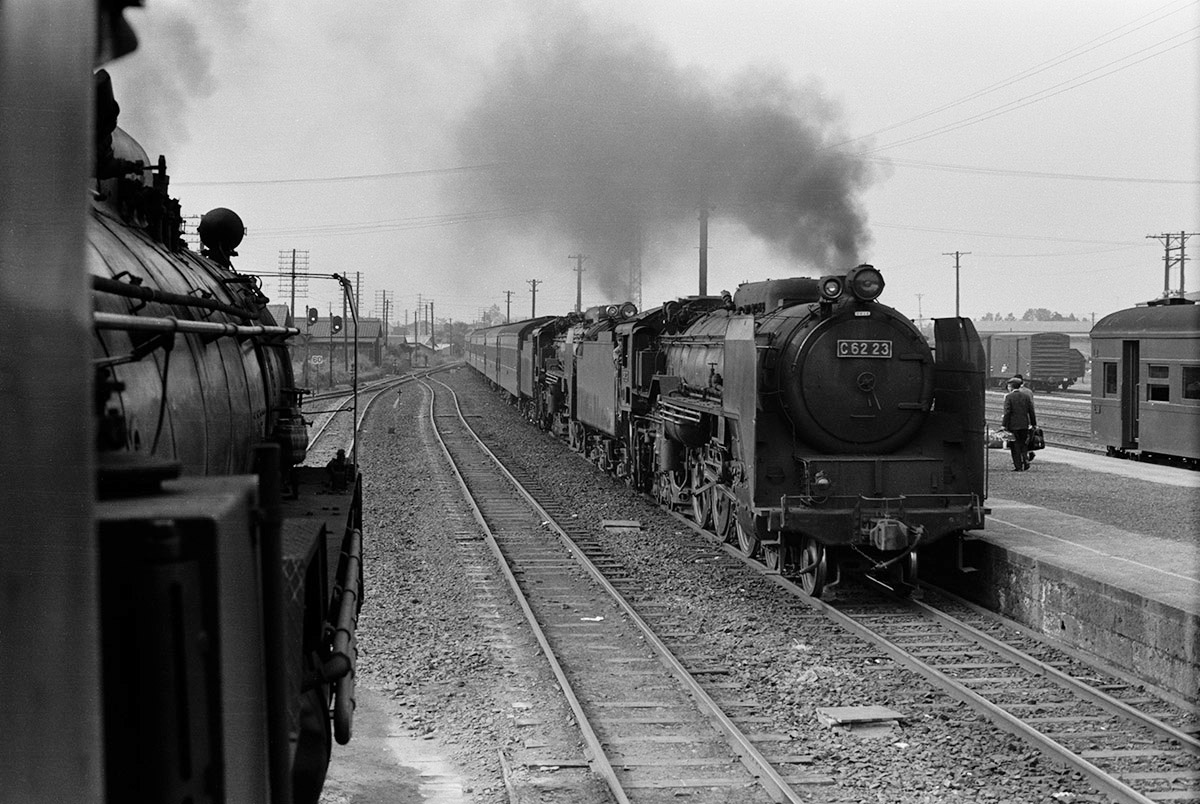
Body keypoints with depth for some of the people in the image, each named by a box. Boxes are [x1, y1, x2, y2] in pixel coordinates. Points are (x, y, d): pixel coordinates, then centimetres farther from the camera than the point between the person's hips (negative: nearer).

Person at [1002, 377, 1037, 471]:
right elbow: (1031, 411, 6)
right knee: (1024, 444, 16)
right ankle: (1025, 460, -1)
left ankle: (1018, 466, 1)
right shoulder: (1027, 396, 6)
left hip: (1013, 425, -4)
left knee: (1015, 446, 2)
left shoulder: (1008, 397, -7)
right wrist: (1034, 424, 11)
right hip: (1025, 424, 4)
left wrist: (1004, 425, -11)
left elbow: (1007, 412, -13)